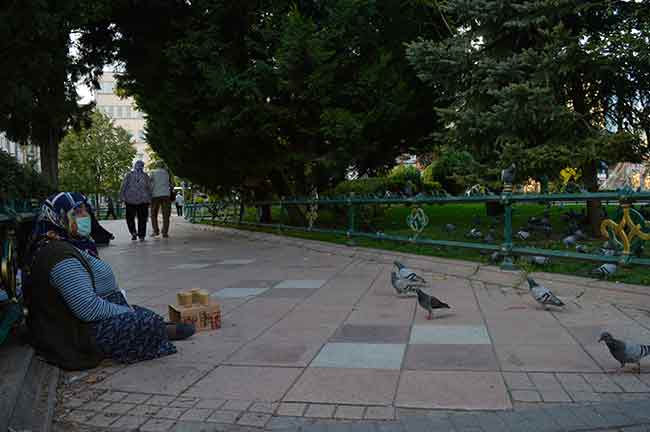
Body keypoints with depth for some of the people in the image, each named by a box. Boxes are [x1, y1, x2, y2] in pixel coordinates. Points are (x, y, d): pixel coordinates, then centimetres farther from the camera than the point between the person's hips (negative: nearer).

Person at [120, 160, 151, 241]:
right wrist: (149, 200, 7)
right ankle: (141, 236, 3)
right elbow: (149, 188, 3)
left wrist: (123, 198, 2)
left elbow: (123, 187, -1)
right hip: (143, 200, 1)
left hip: (130, 200, -1)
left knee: (130, 217, 11)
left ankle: (133, 232, -3)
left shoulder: (129, 175, 1)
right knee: (142, 219, 5)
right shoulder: (145, 176, 2)